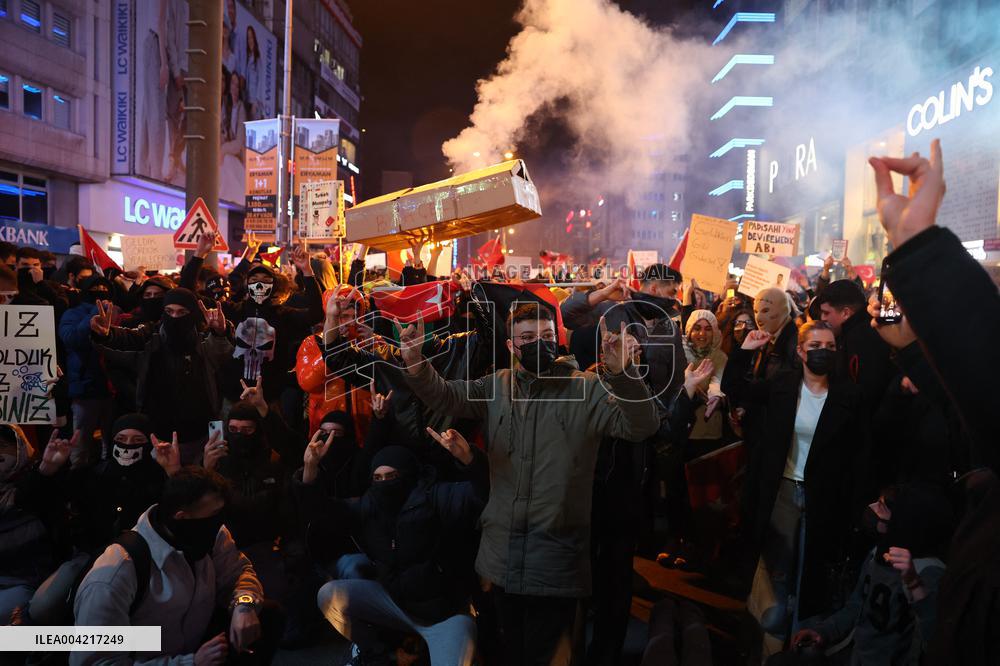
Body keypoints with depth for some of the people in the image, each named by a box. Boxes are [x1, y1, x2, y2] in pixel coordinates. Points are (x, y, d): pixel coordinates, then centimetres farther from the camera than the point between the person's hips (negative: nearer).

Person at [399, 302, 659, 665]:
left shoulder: (587, 389, -5)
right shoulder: (497, 386, 6)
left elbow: (641, 427, -16)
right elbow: (444, 395, -7)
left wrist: (621, 372, -34)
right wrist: (416, 366, -29)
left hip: (556, 553, -3)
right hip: (503, 550, 4)